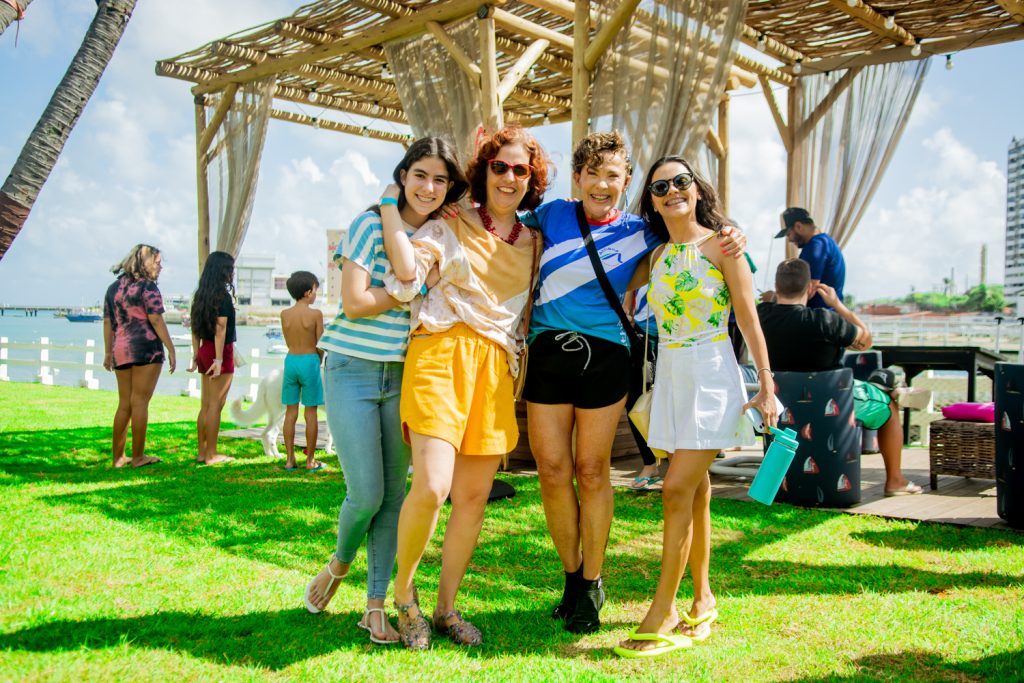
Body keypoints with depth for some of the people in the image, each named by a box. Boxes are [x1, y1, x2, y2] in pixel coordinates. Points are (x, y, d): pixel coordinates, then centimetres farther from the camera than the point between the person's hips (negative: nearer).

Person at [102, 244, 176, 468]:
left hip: (120, 350, 7)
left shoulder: (113, 288, 15)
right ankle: (138, 457, 2)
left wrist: (108, 353, 19)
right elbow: (156, 320, -11)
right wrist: (171, 350, -9)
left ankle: (118, 457, 14)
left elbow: (108, 323, 15)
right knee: (140, 402, -3)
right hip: (146, 348, -6)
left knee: (124, 404, 12)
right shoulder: (147, 286, -5)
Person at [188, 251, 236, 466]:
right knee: (215, 405, -3)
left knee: (205, 405, 12)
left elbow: (195, 329, 13)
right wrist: (219, 359, -19)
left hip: (205, 351, 8)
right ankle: (211, 454, 2)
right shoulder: (223, 295, -13)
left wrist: (196, 356, 17)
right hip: (221, 352, -8)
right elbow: (220, 330, -18)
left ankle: (202, 452, 17)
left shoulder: (201, 294, 11)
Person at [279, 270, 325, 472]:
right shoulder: (315, 314, -10)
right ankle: (310, 460, 8)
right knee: (311, 412, 3)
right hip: (309, 361, -4)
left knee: (291, 411, 9)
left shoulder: (285, 314, 2)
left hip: (290, 360, 4)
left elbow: (289, 342, 8)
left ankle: (290, 459, 12)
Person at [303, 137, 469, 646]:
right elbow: (354, 303, -14)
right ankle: (339, 565, 25)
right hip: (353, 372, -4)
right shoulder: (370, 224, -8)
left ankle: (376, 605, 16)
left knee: (394, 493, 4)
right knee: (366, 493, -7)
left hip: (404, 376, 5)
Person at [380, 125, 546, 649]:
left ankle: (446, 607, 20)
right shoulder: (449, 228, 7)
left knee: (474, 495, 4)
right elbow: (407, 275, -10)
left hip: (497, 368, 4)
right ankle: (403, 592, 8)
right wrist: (390, 205, -6)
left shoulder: (534, 244, 19)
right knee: (432, 486, -18)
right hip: (442, 354, -4)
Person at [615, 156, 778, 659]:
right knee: (695, 493, 12)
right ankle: (703, 601, 24)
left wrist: (766, 385, -8)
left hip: (712, 376, -5)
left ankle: (663, 614, -3)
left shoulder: (721, 245, -5)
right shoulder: (656, 257, 10)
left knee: (677, 490, -11)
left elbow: (748, 319, -6)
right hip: (670, 377, 6)